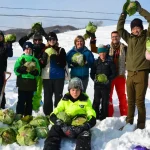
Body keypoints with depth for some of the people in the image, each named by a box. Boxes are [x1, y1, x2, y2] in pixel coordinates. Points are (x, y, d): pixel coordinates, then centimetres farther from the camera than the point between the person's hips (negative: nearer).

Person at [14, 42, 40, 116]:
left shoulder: (35, 60, 9)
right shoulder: (20, 59, 3)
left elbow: (38, 72, 6)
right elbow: (16, 70, -4)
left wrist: (34, 71, -14)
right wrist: (23, 69, -19)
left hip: (31, 83, 3)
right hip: (22, 82, -3)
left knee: (29, 101, 9)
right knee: (21, 100, -4)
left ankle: (28, 116, 17)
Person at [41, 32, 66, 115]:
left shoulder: (61, 50, 3)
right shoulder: (45, 50, 8)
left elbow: (63, 64, -6)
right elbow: (42, 64, 3)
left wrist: (56, 59, -22)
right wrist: (44, 59, -15)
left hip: (59, 76, -1)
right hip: (47, 76, 2)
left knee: (58, 95, 2)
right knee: (47, 96, 4)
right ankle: (48, 114, 12)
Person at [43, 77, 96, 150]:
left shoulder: (85, 100, 1)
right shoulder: (65, 100, 4)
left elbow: (92, 119, -3)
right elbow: (53, 115, -4)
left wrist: (83, 127, -24)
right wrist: (62, 125, -25)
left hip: (80, 127, -1)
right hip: (66, 126, 2)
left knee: (85, 135, -35)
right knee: (55, 129, -28)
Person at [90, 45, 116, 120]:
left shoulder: (110, 62, -1)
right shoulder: (96, 62, 6)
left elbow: (114, 73, -2)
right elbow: (92, 73, 10)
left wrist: (108, 79, -14)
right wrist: (94, 79, -6)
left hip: (106, 85, -2)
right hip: (97, 84, 2)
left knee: (105, 101, 5)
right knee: (96, 100, 5)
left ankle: (104, 116, 15)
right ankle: (95, 115, 14)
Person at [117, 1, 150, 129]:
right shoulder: (129, 38, 14)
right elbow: (119, 28, 17)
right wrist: (124, 13, 8)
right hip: (130, 74, 4)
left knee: (140, 101, -4)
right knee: (130, 100, 11)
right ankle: (129, 122, 21)